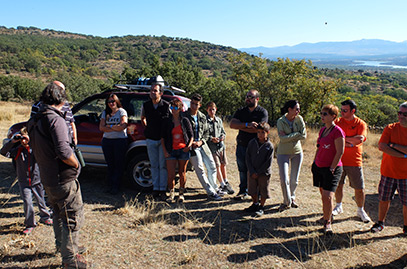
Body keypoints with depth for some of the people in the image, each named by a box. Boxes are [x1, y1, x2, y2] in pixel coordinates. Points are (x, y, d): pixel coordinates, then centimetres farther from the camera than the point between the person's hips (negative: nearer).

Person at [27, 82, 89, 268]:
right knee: (73, 218, 3)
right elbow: (63, 152, -29)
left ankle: (62, 246, 43)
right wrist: (76, 164, -13)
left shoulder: (34, 121, 8)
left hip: (47, 179, 9)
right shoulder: (55, 119, -20)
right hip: (63, 179, -9)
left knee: (58, 214, 25)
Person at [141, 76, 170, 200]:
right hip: (150, 139, 4)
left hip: (163, 139, -3)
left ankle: (163, 189, 8)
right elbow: (143, 118, 23)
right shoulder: (146, 105, 2)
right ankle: (156, 188, 18)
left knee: (163, 165, 0)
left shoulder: (167, 105, -10)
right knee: (154, 165, 9)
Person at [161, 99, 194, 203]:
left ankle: (181, 194, 20)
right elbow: (162, 137, 7)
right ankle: (172, 193, 13)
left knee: (182, 173, 6)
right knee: (171, 174, -5)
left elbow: (191, 135, 9)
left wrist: (189, 145, -8)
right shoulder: (166, 121, 5)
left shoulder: (185, 121, 4)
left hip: (183, 150, 0)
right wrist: (164, 151, -1)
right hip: (171, 151, 0)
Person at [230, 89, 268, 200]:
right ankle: (243, 191, 22)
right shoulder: (241, 111, 11)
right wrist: (247, 125, -18)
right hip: (241, 145, 4)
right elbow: (232, 124, -4)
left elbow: (259, 129, -17)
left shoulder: (263, 112, -2)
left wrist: (240, 126, -9)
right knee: (242, 170, 10)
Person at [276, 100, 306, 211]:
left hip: (297, 151, 3)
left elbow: (304, 136, -9)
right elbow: (283, 138, -20)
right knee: (284, 179, -6)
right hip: (283, 152, -3)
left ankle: (292, 198, 35)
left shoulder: (299, 119, -3)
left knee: (294, 179, 11)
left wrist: (289, 137, -15)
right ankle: (287, 202, 14)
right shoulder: (281, 121, -11)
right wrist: (296, 134, -16)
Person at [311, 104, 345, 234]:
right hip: (319, 167, 7)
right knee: (323, 195, 15)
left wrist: (332, 168, -16)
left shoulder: (337, 131, -13)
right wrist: (314, 164, 16)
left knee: (328, 196, -10)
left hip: (331, 168, -7)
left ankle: (328, 223, 5)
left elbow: (340, 152, -15)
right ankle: (327, 216, 32)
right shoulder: (322, 130, 11)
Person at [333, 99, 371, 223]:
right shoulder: (338, 122, 4)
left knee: (359, 188, 4)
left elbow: (360, 139, -20)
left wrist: (343, 138, -10)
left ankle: (360, 210, 24)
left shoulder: (361, 124, -4)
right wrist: (350, 142, -16)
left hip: (354, 161, -2)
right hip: (338, 159, 2)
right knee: (338, 185, 11)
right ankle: (339, 206, 32)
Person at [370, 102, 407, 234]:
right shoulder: (390, 128, -1)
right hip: (388, 171, 1)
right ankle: (380, 222, 28)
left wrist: (394, 145, -17)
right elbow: (382, 146, -14)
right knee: (384, 199, 11)